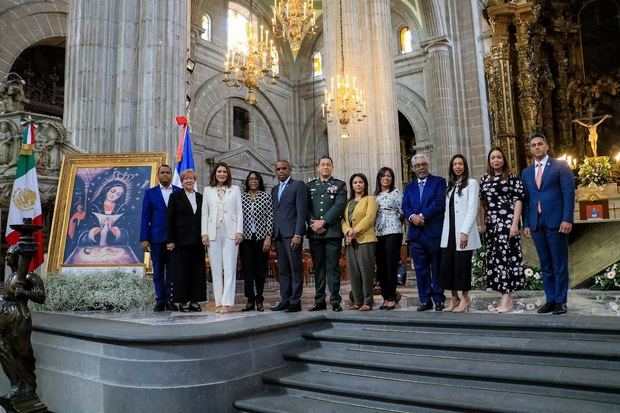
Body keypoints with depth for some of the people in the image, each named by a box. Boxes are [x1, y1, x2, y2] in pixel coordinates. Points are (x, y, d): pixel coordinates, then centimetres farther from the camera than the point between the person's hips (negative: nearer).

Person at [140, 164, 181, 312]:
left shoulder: (180, 192, 7)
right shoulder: (150, 193, 9)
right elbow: (145, 217, 4)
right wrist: (144, 239, -3)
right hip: (156, 239, 1)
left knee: (172, 271, 2)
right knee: (158, 272, 6)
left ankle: (171, 299, 9)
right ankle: (160, 300, 14)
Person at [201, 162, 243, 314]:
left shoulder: (235, 189, 10)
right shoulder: (208, 190, 12)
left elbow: (239, 212, 6)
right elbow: (204, 213, 9)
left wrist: (239, 231, -3)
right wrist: (204, 233, 0)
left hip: (230, 233, -1)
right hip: (213, 233, 1)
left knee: (229, 268, -6)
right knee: (216, 269, 3)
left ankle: (226, 302, -4)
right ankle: (218, 302, 9)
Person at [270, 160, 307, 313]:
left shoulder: (298, 185, 1)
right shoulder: (274, 190, 20)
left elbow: (301, 211, -8)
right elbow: (274, 213, 18)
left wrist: (298, 234, -15)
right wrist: (271, 234, 8)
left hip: (292, 233, -6)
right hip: (278, 234, 6)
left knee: (295, 268, -3)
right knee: (283, 269, 7)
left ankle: (295, 301, 1)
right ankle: (285, 300, 12)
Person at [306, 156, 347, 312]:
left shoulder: (339, 185, 8)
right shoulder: (310, 185, 17)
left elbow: (339, 206, -5)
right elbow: (307, 207, 8)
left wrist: (323, 222, -13)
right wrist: (313, 223, -8)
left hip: (333, 232, -3)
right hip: (314, 233, 3)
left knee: (333, 267, -3)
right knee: (318, 268, 6)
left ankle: (335, 301, 3)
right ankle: (319, 301, 11)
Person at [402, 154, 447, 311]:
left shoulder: (439, 182, 5)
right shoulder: (409, 187, 18)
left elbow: (439, 202, -9)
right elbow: (405, 206, 7)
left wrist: (422, 215, -15)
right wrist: (412, 217, -14)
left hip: (434, 232, -4)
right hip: (416, 233, 4)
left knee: (437, 267, 3)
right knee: (420, 269, 6)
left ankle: (438, 299, 12)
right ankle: (425, 300, 14)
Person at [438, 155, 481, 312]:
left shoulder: (471, 183, 1)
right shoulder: (449, 186, 18)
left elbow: (472, 209, -8)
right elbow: (447, 209, 13)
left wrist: (465, 232, -16)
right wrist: (445, 231, 3)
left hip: (463, 232, -5)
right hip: (449, 232, 5)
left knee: (462, 265, -2)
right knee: (447, 265, 1)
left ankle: (465, 298, 12)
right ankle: (454, 298, 13)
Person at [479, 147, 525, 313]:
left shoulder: (512, 177, -2)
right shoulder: (484, 179, 12)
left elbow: (518, 201, -6)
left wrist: (515, 224, -14)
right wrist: (482, 223, 13)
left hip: (507, 222, -5)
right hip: (491, 224, 6)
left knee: (505, 256, -9)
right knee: (495, 257, 6)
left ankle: (507, 300, -5)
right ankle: (506, 295, 16)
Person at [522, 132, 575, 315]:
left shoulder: (560, 166, 2)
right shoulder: (526, 172, 15)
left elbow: (569, 193, -4)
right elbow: (526, 199, 12)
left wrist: (567, 219, -13)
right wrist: (526, 224, 6)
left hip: (556, 222, -4)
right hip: (536, 224, 4)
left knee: (559, 263, 1)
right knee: (545, 265, 8)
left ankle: (561, 301, 9)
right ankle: (550, 299, 16)